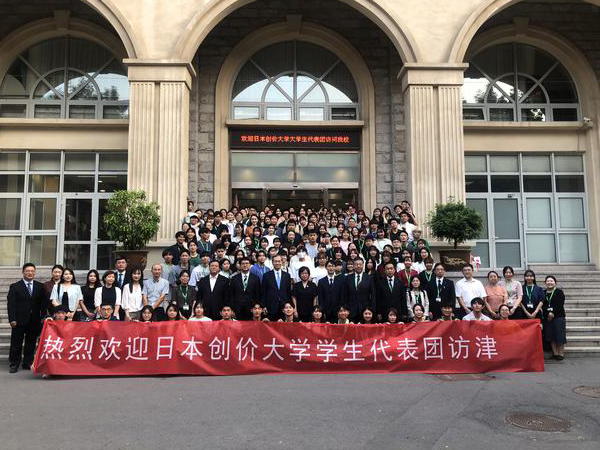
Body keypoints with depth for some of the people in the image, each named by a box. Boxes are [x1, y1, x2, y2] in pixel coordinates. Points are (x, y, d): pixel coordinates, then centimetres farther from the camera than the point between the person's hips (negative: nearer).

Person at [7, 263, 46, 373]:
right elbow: (11, 304, -2)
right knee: (16, 344, 3)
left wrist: (43, 317, -1)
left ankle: (28, 363, 17)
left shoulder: (40, 287, 9)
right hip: (19, 321, -2)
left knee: (31, 343, 7)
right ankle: (14, 365, 13)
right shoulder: (15, 287, 3)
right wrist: (12, 319, -11)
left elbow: (43, 304, 8)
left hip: (34, 321, 2)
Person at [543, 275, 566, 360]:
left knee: (560, 335, -3)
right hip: (547, 317, 4)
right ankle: (555, 353, 11)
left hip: (559, 316, -4)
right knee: (551, 336, 4)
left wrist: (553, 313, -15)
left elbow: (560, 305, -9)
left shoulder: (559, 292, 1)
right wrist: (548, 313, -10)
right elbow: (542, 305, 4)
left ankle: (561, 353, 5)